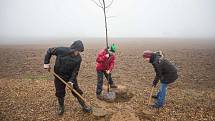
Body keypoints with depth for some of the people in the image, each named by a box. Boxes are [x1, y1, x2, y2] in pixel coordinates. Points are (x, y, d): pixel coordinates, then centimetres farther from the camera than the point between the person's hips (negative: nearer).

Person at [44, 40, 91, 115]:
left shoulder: (78, 58, -18)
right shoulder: (61, 50, -23)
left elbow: (75, 71, -15)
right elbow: (49, 51, -7)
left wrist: (71, 80, -24)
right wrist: (46, 63, -9)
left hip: (71, 76, 1)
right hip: (59, 76, 0)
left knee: (77, 91, 3)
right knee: (59, 92, 11)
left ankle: (84, 106, 21)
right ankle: (61, 107, 36)